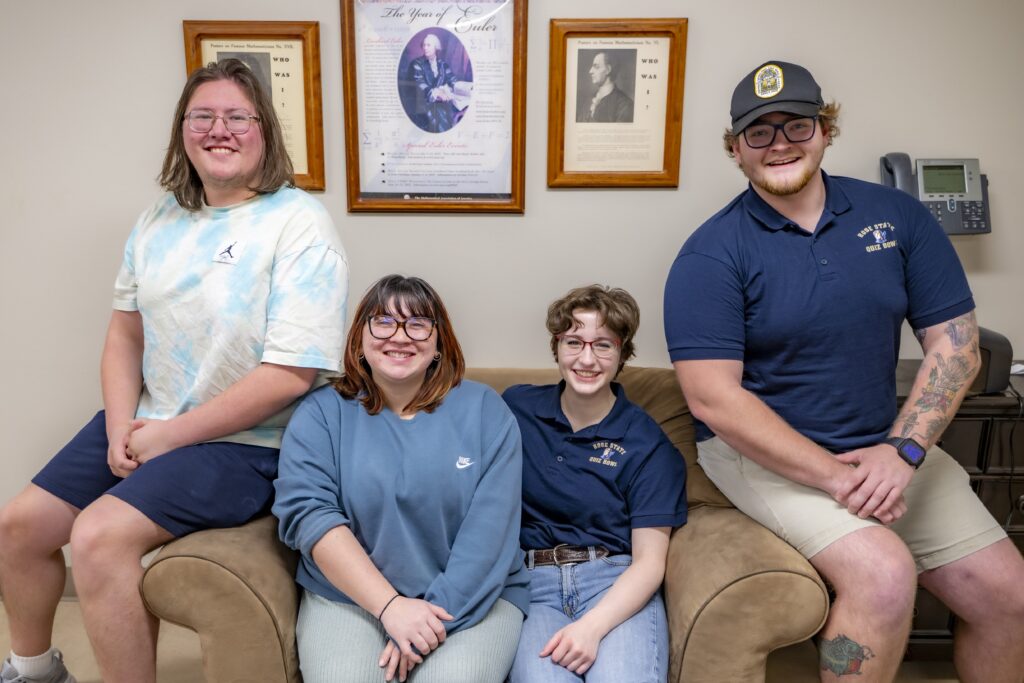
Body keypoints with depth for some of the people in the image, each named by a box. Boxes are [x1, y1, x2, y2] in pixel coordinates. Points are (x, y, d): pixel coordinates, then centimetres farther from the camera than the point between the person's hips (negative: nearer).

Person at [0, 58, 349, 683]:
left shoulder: (299, 225, -16)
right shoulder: (162, 217, 7)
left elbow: (291, 374, -22)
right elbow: (126, 331, 12)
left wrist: (172, 435, -16)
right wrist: (121, 428, -4)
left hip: (244, 443, -7)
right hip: (146, 425, 8)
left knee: (98, 536, -24)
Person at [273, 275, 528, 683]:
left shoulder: (484, 410, 1)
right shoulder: (320, 414, 2)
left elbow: (491, 527, -7)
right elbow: (309, 514, -10)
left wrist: (438, 613, -17)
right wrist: (390, 605, -19)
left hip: (470, 596, 0)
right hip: (351, 594, 1)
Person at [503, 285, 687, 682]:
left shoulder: (648, 444, 1)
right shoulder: (516, 408, 7)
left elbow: (649, 560, -3)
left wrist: (592, 626, -19)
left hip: (617, 583, 0)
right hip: (531, 579, 1)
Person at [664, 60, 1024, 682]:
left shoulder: (898, 215, 2)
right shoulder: (711, 254, -12)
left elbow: (956, 346, 1)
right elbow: (714, 398, -18)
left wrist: (904, 450, -13)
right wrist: (837, 476, -21)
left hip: (886, 444, 5)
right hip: (763, 450, -4)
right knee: (883, 572, -25)